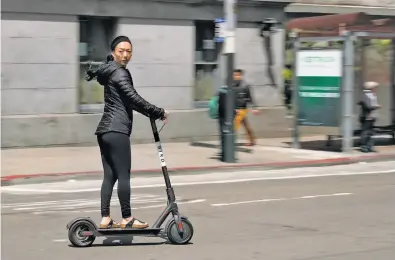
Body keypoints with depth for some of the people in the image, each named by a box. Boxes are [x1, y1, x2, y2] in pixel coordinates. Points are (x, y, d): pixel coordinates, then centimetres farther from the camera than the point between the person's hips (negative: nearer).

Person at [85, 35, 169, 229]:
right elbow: (134, 99, -16)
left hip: (105, 131, 10)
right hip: (117, 131, -10)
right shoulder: (119, 73, -8)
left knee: (109, 175, 8)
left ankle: (105, 218, 7)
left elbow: (129, 102, 26)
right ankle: (127, 218, -4)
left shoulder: (110, 72, 23)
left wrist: (152, 113, 20)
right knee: (123, 175, -6)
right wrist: (158, 112, -9)